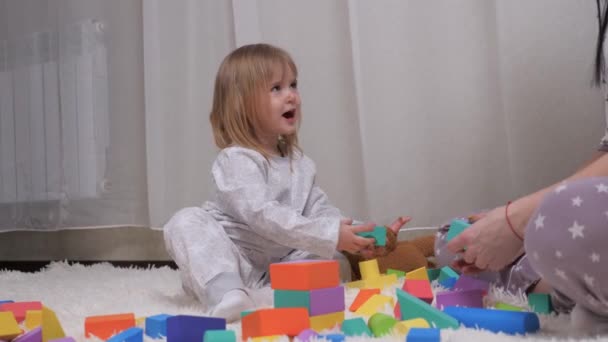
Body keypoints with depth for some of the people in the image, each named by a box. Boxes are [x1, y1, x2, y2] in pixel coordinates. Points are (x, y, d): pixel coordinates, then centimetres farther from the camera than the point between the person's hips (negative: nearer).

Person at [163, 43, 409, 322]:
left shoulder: (298, 161, 7)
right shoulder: (236, 160, -18)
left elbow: (319, 208, 4)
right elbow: (262, 216, -31)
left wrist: (356, 234, -16)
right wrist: (329, 235, -36)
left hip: (278, 264, 6)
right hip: (230, 263, -6)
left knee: (337, 265, -11)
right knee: (186, 222, -29)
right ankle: (228, 294, -46)